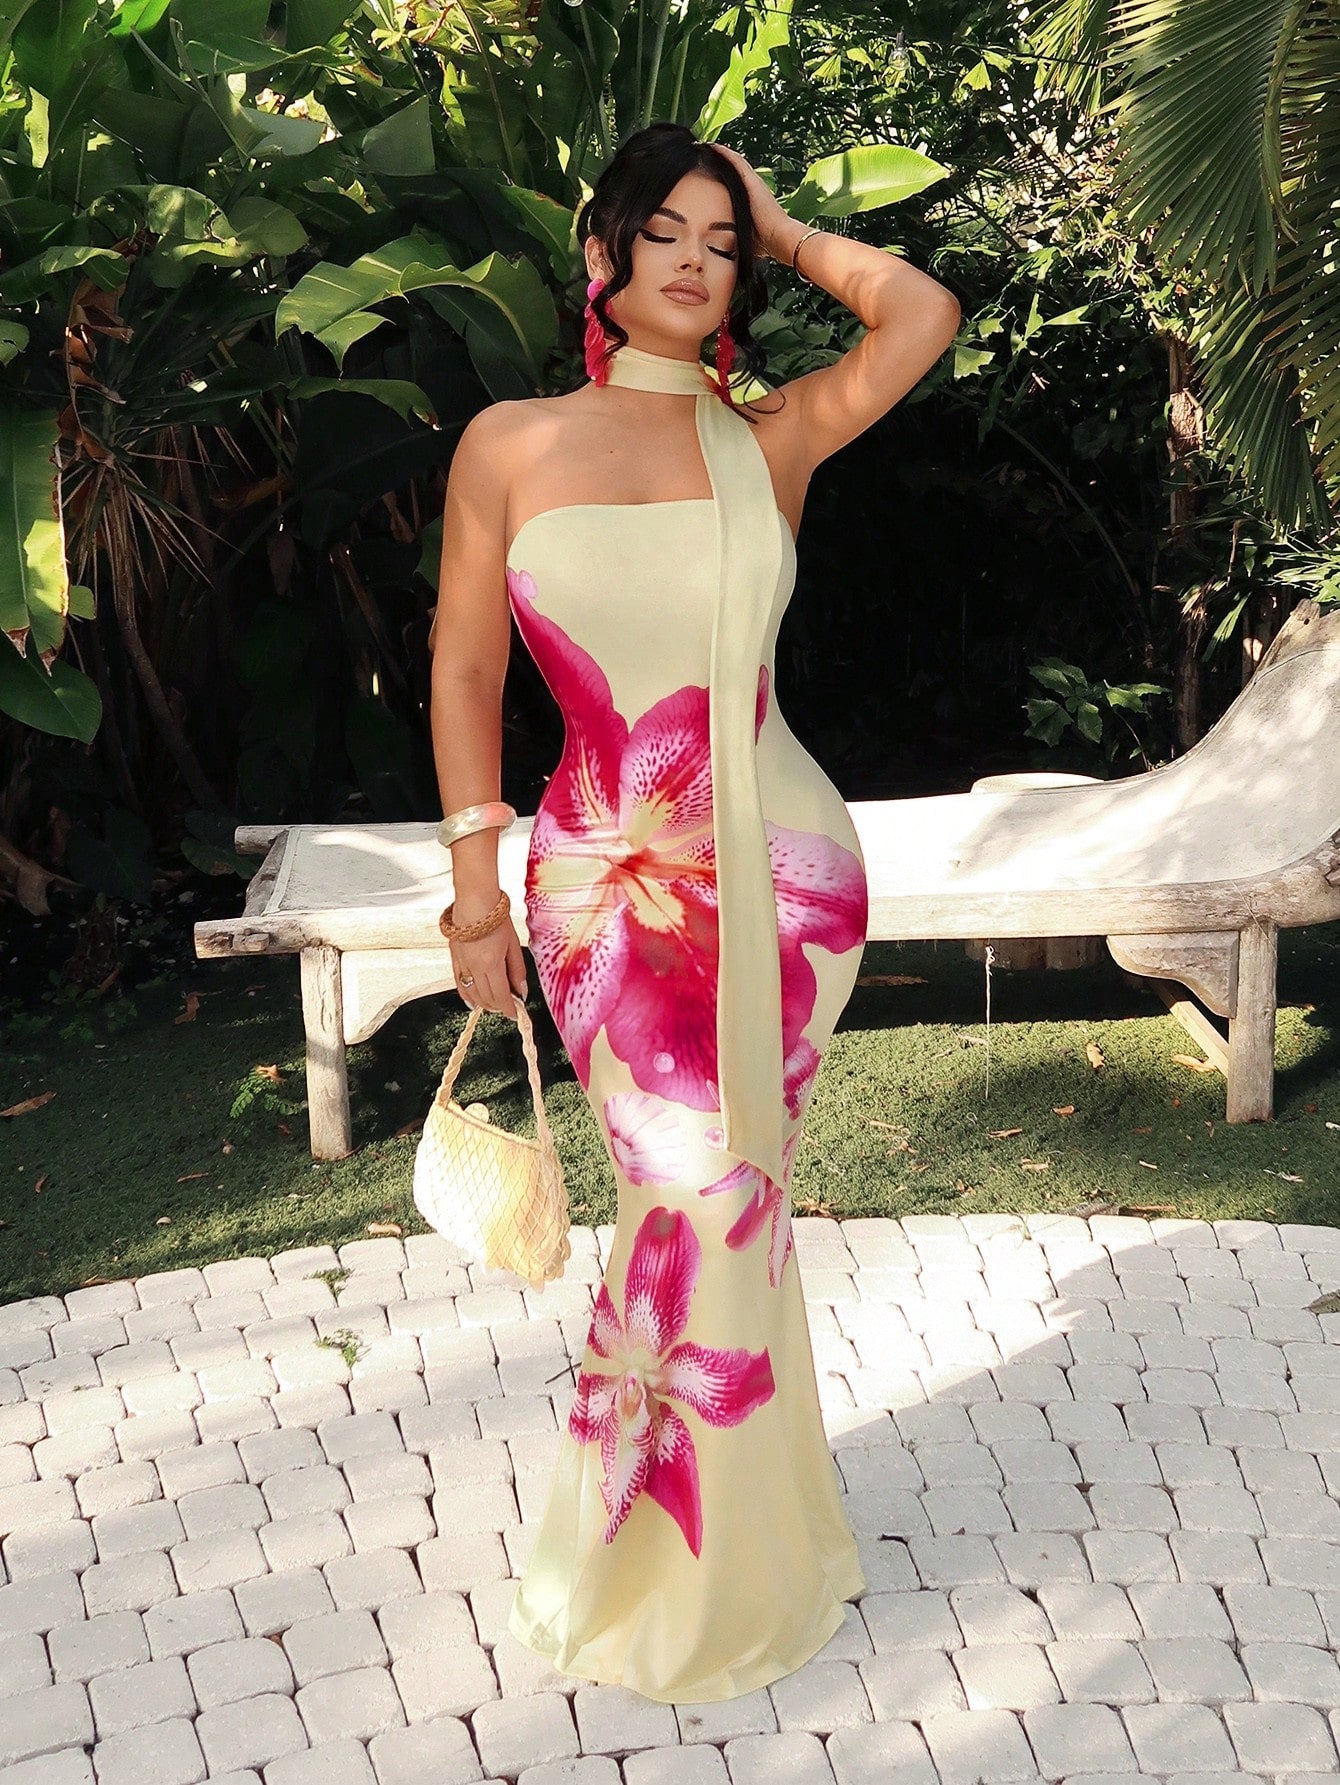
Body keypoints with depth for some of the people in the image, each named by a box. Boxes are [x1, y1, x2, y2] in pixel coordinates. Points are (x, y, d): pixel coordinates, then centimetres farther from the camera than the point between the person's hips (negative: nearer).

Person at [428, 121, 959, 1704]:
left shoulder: (769, 443, 5)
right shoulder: (508, 444, 4)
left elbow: (924, 315, -8)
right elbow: (464, 668, 7)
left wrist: (786, 232, 6)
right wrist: (475, 883, 4)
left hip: (780, 873, 1)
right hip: (608, 879, -1)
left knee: (707, 1201, 3)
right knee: (705, 1194, -7)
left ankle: (683, 1554, 26)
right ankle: (710, 1579, 17)